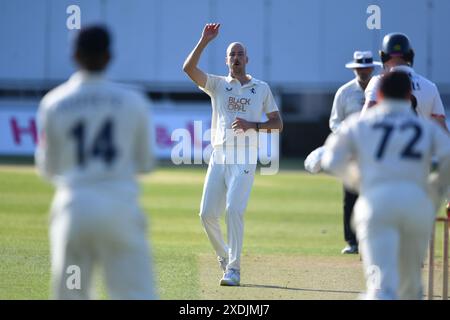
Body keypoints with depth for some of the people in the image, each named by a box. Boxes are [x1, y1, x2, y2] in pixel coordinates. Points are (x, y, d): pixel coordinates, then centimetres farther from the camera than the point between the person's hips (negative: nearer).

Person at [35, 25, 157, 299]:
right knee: (137, 296, -5)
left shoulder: (54, 104, 1)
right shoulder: (134, 102, 0)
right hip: (121, 205, -1)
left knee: (69, 296, 11)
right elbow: (145, 163, 9)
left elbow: (48, 168, 8)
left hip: (73, 207, 1)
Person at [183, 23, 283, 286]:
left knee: (234, 209, -17)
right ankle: (224, 256, 22)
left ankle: (233, 268, -15)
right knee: (207, 213, -2)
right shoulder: (217, 84, 13)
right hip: (219, 158, 3)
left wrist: (253, 125, -8)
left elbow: (278, 123, 10)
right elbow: (189, 68, -4)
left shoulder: (262, 88, 11)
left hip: (245, 160, -3)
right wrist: (205, 41, -11)